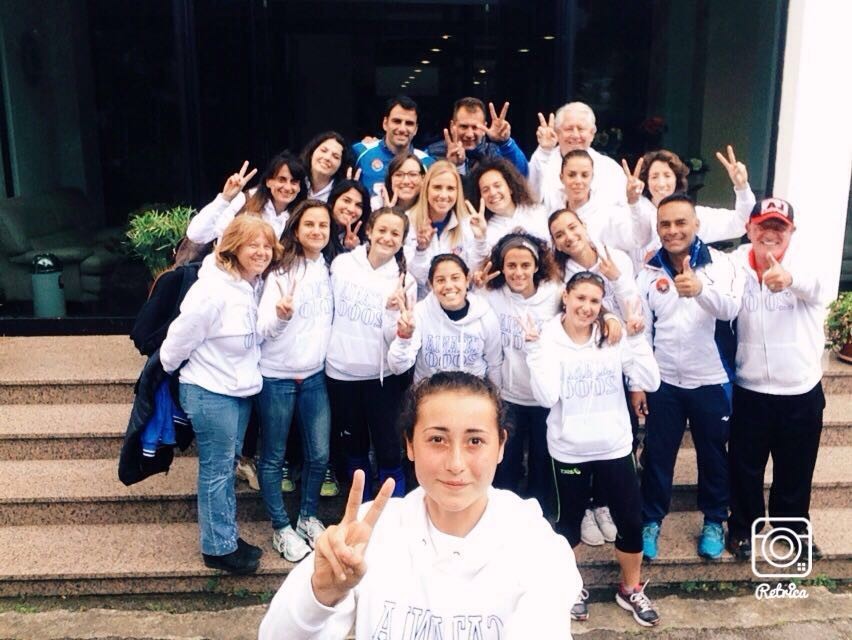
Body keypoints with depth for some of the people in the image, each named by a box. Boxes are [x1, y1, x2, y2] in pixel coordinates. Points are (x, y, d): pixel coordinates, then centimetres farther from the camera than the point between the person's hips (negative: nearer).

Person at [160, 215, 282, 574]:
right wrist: (169, 370, -1)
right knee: (216, 469, 3)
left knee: (229, 465, 18)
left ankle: (227, 536, 32)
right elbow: (180, 338, -14)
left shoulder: (256, 285, 3)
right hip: (209, 393, -8)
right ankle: (219, 547, 17)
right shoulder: (212, 289, -23)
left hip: (241, 390, 8)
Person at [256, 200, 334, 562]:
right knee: (274, 457, 6)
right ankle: (281, 528, 22)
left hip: (315, 375, 5)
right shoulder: (282, 271, -11)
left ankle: (308, 517, 30)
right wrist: (281, 315, -34)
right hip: (277, 377, -4)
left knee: (320, 454, 8)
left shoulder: (331, 269, 3)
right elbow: (263, 330, -15)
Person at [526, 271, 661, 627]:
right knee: (569, 519, 14)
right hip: (569, 450, -2)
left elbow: (650, 383, -10)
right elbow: (547, 397, -19)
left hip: (614, 446, 2)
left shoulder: (614, 336, -3)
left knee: (630, 521, 10)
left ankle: (631, 589, 34)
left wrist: (637, 340, -17)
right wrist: (534, 351, -24)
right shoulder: (549, 340, -10)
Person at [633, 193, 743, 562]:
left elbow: (730, 309, -24)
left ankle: (714, 521, 33)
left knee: (713, 454, 14)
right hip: (664, 382, 1)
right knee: (657, 455, 10)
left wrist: (700, 289, -45)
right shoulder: (649, 272, -2)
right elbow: (641, 331, 1)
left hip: (711, 381, -1)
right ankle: (651, 520, 27)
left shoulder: (719, 263, -7)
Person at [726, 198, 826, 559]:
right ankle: (743, 526, 35)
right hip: (750, 388, 0)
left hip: (801, 390, 0)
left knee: (796, 466, 18)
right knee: (746, 465, 13)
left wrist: (788, 278, -60)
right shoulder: (737, 264, -5)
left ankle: (792, 524, 42)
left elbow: (809, 284, -37)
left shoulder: (803, 262, -12)